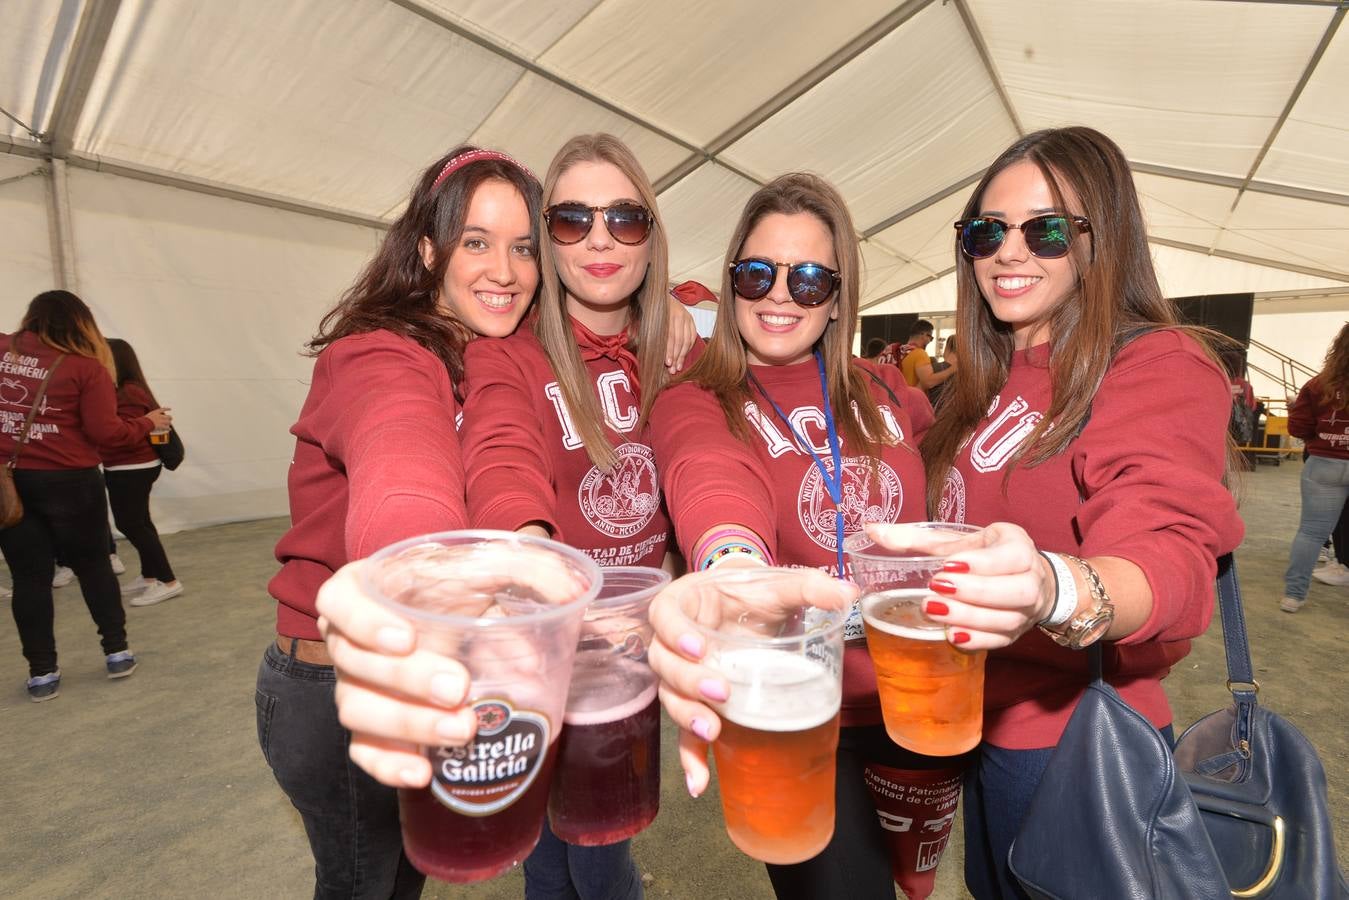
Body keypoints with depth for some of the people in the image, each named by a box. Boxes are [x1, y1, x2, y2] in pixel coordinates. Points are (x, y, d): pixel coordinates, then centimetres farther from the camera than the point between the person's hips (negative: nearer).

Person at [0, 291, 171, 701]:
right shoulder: (85, 367, -9)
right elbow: (104, 432, -10)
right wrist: (148, 423, 4)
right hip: (67, 482, -3)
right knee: (93, 566, 13)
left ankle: (41, 672, 17)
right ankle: (117, 651, 23)